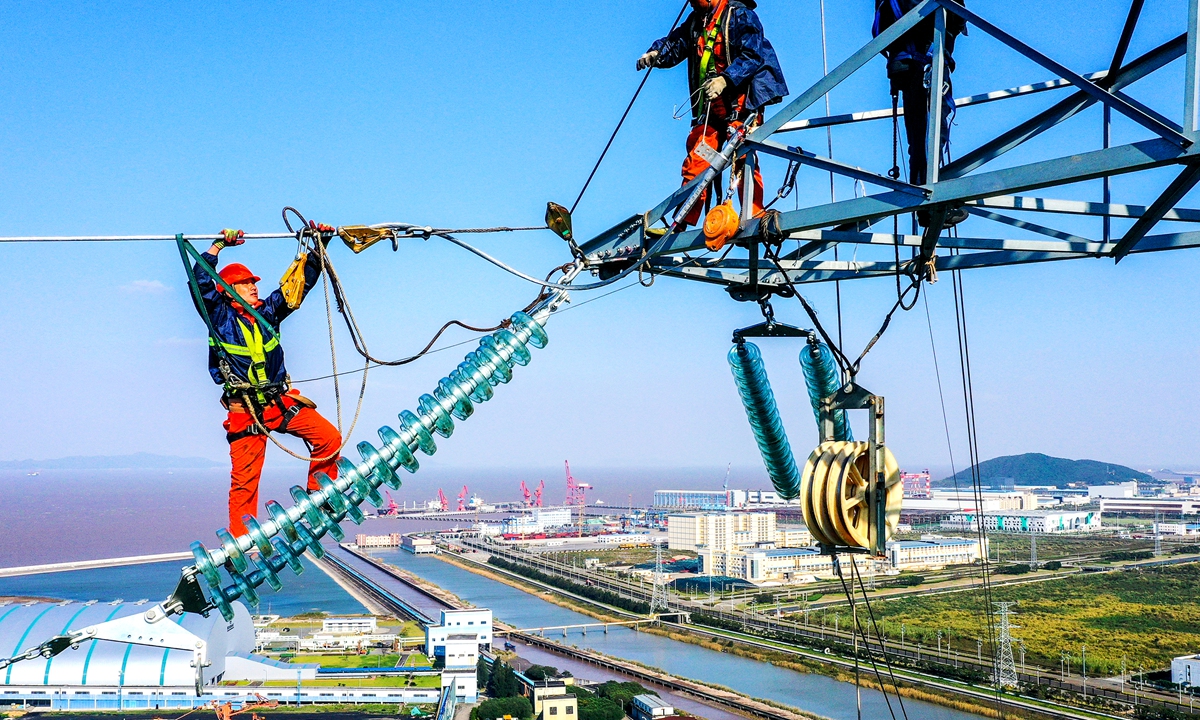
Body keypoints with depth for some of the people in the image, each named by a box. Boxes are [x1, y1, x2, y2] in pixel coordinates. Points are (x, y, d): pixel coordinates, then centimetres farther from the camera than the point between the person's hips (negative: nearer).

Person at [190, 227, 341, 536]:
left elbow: (302, 283, 14)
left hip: (282, 402, 4)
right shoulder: (220, 316, 1)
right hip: (245, 412, -4)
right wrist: (219, 245, -9)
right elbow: (201, 281, -12)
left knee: (330, 438, -12)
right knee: (244, 480, -4)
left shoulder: (267, 311, 11)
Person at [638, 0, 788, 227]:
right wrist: (657, 53, -9)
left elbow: (753, 55, -14)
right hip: (709, 107, 7)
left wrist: (725, 79, -26)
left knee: (742, 160, -13)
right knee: (695, 164, 0)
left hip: (740, 104, -7)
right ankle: (681, 226, 1)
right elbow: (675, 44, 14)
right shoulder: (696, 20, 19)